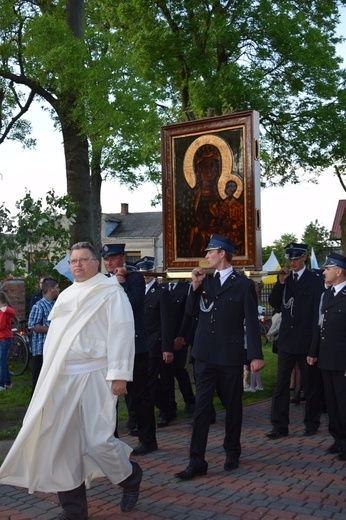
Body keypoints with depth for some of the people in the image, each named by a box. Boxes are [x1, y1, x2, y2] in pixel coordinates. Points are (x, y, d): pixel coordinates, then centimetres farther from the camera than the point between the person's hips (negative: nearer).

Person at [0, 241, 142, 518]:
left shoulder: (110, 292, -3)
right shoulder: (66, 295, 17)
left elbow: (121, 333, -11)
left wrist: (118, 374, -17)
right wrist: (50, 375, 17)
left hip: (94, 378, -6)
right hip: (60, 380, 7)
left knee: (98, 440, -7)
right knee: (61, 444, 5)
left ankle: (130, 477, 25)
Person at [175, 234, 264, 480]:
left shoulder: (244, 284, -5)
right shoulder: (206, 280, 7)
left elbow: (252, 322, -7)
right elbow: (191, 311, 9)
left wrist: (256, 355, -12)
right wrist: (196, 286, -5)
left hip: (231, 356, -3)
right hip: (205, 355, 3)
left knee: (233, 406, 11)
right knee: (202, 407, 0)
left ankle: (232, 452, 30)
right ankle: (197, 461, 2)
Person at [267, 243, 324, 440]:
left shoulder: (315, 281, -5)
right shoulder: (285, 279, 9)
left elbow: (319, 311, -6)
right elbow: (274, 303, 1)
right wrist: (281, 282, -10)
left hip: (306, 342, -4)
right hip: (287, 340, 4)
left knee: (311, 385, 9)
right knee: (281, 385, 4)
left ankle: (312, 423, 22)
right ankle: (280, 426, 9)